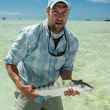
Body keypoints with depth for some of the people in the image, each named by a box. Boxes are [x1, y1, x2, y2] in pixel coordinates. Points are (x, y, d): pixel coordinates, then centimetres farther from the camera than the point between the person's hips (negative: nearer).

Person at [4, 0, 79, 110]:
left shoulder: (72, 41, -10)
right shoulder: (30, 34, -22)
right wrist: (21, 86, -29)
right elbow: (10, 62, -14)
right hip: (28, 92, -3)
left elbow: (66, 68, 2)